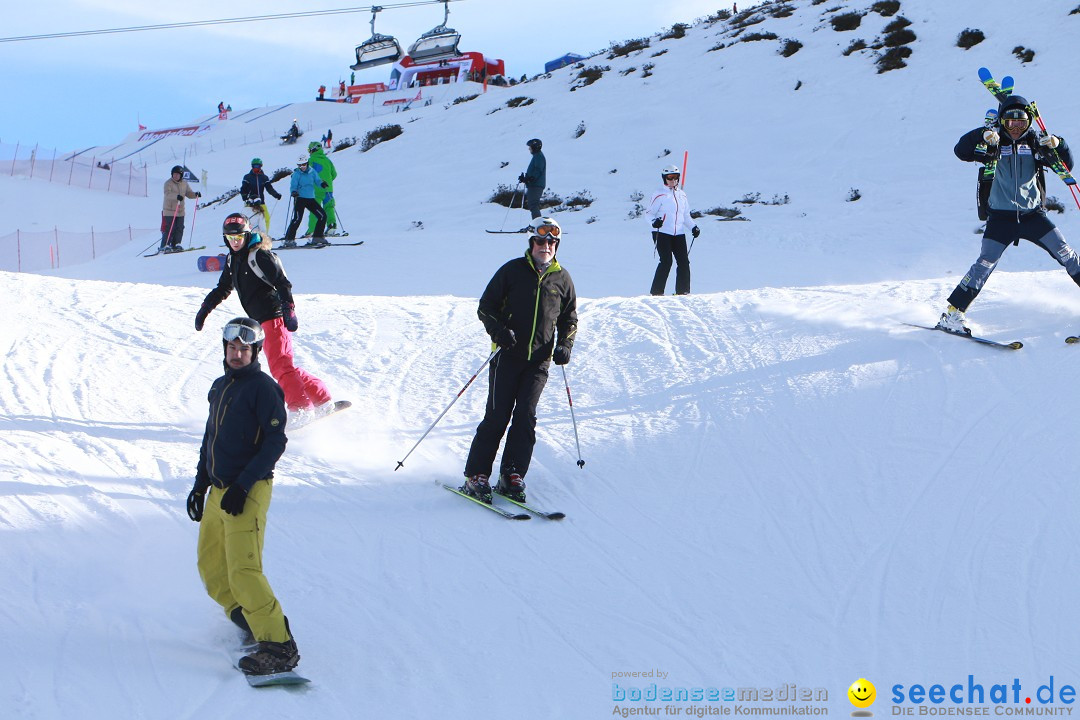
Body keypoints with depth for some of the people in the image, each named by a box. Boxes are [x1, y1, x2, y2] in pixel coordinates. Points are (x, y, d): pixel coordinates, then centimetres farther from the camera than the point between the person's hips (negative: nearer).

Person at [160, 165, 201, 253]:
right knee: (170, 229, -12)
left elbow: (189, 193, 16)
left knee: (179, 229, 5)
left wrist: (195, 194, -6)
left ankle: (175, 245, 17)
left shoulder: (184, 183, 11)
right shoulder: (168, 183, -8)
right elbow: (168, 194, -23)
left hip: (180, 211, 6)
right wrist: (176, 196, -42)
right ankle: (164, 246, -9)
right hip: (169, 210, -6)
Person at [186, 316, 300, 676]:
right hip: (219, 491, 9)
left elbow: (276, 442, -16)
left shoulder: (263, 387, -9)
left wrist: (243, 485, -20)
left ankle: (279, 647, -16)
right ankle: (249, 623, 24)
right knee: (211, 568, 10)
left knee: (243, 571, -17)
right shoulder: (219, 386, 16)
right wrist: (200, 484, 21)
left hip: (248, 492, -9)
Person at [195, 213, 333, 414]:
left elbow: (283, 284, -17)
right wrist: (205, 308, 23)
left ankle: (302, 409, -13)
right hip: (260, 320, 9)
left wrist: (289, 311, -26)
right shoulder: (233, 259, 15)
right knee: (283, 366, 9)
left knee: (279, 365, -14)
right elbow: (223, 288, 28)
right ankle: (321, 399, 15)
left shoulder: (260, 256, -11)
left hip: (274, 316, -9)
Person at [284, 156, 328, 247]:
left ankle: (317, 237, 13)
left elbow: (317, 181, 6)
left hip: (311, 198, 5)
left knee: (322, 216, 1)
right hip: (300, 198, -5)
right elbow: (293, 186, -7)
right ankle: (289, 239, -12)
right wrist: (294, 192, -30)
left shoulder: (312, 171, 7)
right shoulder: (296, 174, -3)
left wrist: (322, 184, -17)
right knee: (297, 218, -17)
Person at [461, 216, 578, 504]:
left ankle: (512, 476, 1)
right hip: (507, 354, -2)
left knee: (526, 416, -5)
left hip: (539, 360, 2)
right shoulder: (512, 270, 2)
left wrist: (564, 345, 2)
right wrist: (498, 330, -14)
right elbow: (485, 306, 4)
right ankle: (476, 476, -1)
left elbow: (569, 318, 20)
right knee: (497, 416, -6)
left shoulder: (562, 279, 9)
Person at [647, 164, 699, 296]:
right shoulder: (660, 195, 0)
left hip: (679, 234, 5)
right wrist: (654, 221, -22)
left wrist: (693, 227, 9)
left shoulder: (682, 195, 16)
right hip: (662, 233, -5)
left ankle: (682, 291, 6)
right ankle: (657, 292, -8)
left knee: (684, 262, -3)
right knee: (666, 262, -14)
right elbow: (649, 213, -1)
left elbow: (686, 216, 24)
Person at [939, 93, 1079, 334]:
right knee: (985, 264, -13)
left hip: (1033, 214, 3)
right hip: (1001, 217, -3)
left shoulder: (1035, 144, 6)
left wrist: (1058, 146, -16)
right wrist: (982, 135, -28)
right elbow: (961, 152, -11)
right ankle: (952, 313, -10)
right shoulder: (994, 145, 0)